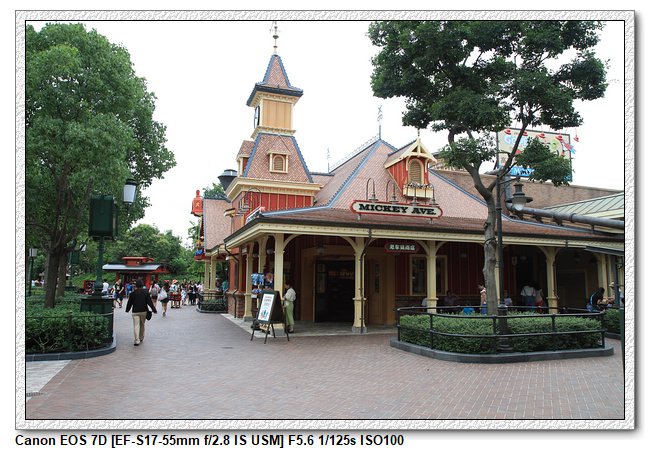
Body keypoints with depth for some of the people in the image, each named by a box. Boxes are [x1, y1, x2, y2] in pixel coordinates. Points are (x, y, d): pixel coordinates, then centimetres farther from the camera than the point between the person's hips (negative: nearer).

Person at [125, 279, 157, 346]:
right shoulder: (146, 292, -4)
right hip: (144, 311, 2)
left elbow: (129, 303, 6)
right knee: (142, 325, 18)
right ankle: (141, 338, 31)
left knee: (136, 326, -3)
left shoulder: (132, 293, -4)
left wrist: (127, 310, 23)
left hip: (135, 312, -1)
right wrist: (154, 310, 2)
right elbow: (149, 302, -3)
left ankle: (137, 341, -11)